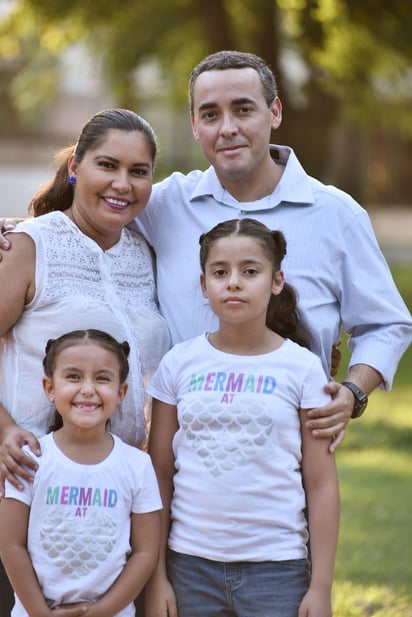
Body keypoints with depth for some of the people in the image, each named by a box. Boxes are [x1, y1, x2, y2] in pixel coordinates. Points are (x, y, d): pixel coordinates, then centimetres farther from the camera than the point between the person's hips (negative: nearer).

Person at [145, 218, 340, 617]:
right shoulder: (180, 364, 4)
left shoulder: (301, 367, 0)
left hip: (277, 568, -1)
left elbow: (321, 484, 0)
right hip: (190, 565, 1)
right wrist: (157, 577, 2)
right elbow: (160, 476, 6)